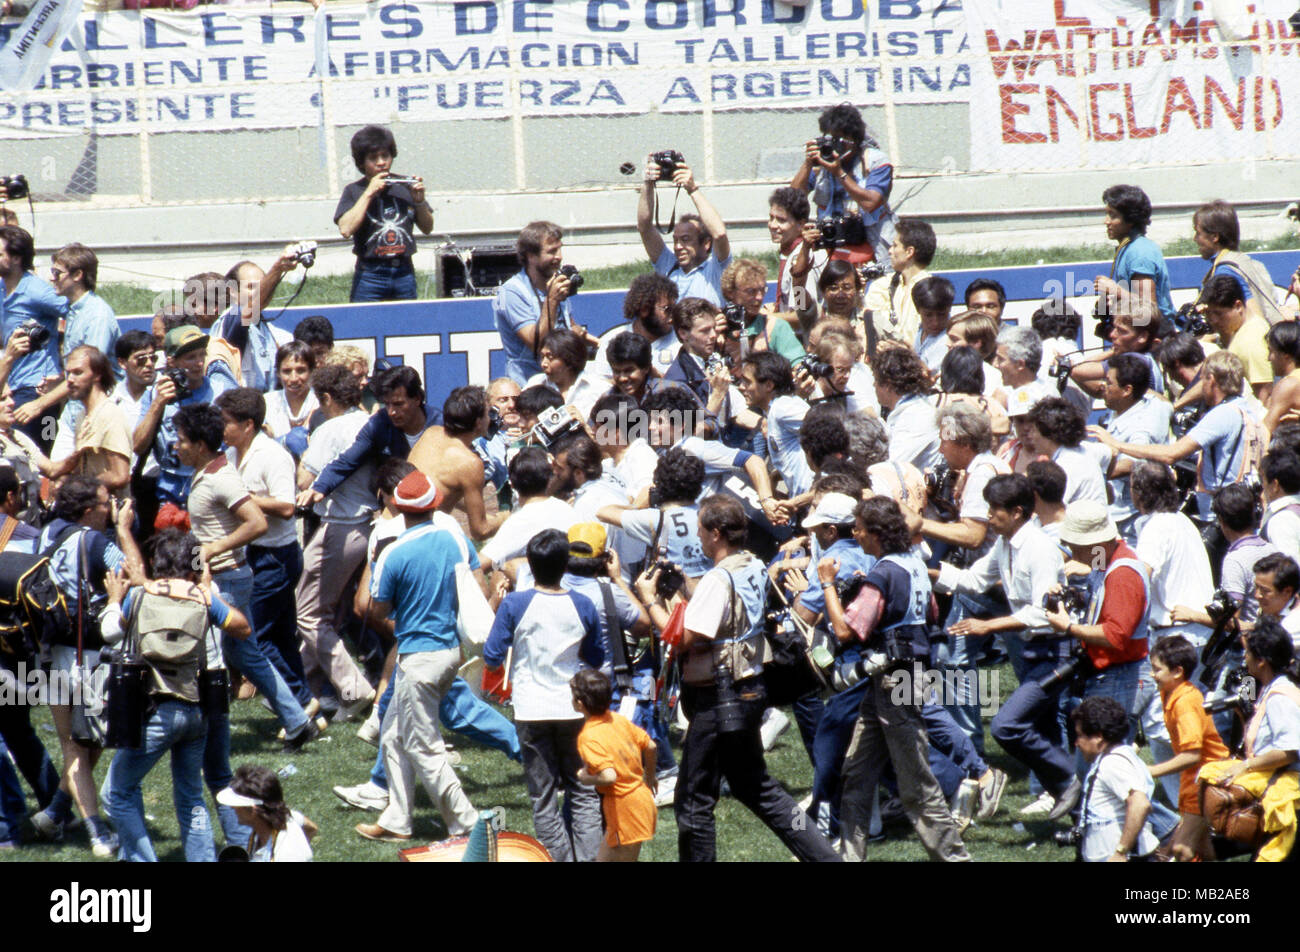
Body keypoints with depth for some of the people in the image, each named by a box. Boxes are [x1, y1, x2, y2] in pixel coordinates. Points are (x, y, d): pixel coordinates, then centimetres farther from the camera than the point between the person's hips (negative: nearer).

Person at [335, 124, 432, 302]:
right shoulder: (354, 191, 0)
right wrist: (369, 193, -15)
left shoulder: (404, 186, 7)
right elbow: (346, 229, -16)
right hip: (370, 274, -3)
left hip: (404, 273, 3)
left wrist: (419, 200, -8)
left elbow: (427, 228, 10)